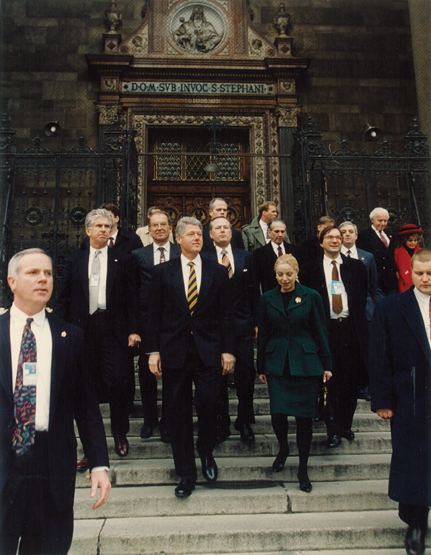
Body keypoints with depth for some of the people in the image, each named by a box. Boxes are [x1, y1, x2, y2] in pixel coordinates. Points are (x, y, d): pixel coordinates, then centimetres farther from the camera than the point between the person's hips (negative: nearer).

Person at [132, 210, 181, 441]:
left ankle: (167, 422, 23)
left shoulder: (183, 254, 4)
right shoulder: (138, 255, 7)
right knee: (146, 372, 10)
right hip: (147, 321, 1)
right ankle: (149, 419, 30)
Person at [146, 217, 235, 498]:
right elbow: (155, 314, 5)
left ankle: (206, 453, 27)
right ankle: (186, 473, 22)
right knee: (180, 413, 6)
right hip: (174, 351, 0)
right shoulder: (163, 271, 5)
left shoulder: (217, 271, 6)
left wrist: (227, 349, 0)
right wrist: (153, 350, 0)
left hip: (208, 351, 0)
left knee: (208, 404, -5)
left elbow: (226, 314, 5)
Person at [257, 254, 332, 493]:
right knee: (277, 413, -5)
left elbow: (321, 332, 4)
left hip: (305, 363, -1)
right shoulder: (267, 299, 6)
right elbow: (262, 335, 9)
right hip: (277, 363, 1)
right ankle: (283, 448, 29)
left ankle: (303, 469, 20)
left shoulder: (311, 297, 0)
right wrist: (261, 368, 10)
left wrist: (326, 364, 2)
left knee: (304, 417, 3)